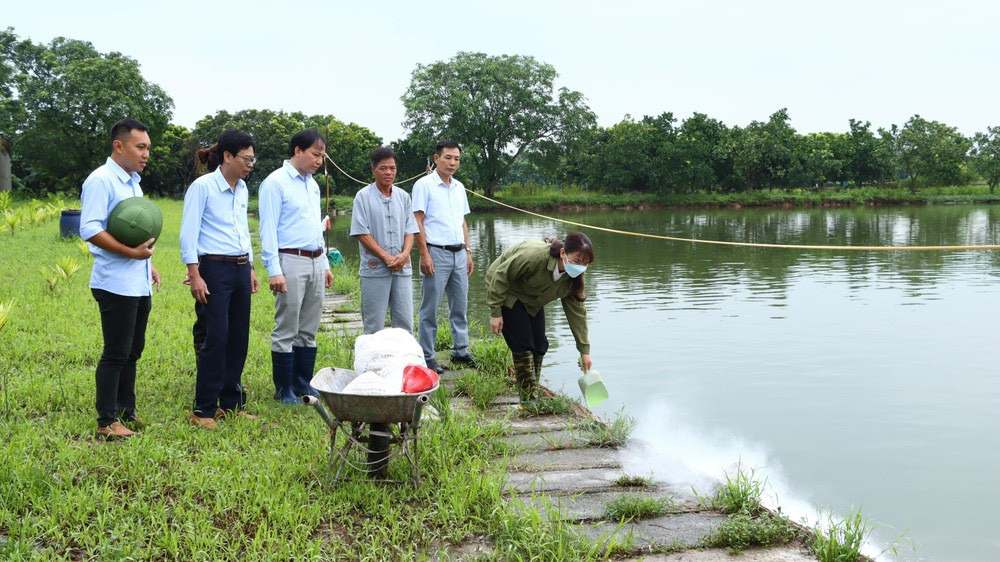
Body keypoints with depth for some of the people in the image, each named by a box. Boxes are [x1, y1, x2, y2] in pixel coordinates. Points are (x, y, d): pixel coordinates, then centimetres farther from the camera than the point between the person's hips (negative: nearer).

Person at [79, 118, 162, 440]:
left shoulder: (133, 182, 17)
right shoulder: (101, 180, -12)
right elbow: (89, 230, -21)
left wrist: (148, 264, 19)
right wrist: (132, 253, -22)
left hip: (139, 285, 9)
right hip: (116, 284, -9)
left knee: (132, 352, 14)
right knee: (116, 354, -4)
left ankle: (126, 414, 24)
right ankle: (107, 422, 4)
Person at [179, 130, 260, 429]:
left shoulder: (242, 189, 12)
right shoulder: (202, 186, -10)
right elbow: (188, 234, -12)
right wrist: (195, 276, -17)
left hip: (241, 269, 7)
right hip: (215, 269, -7)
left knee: (238, 338, 9)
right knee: (216, 339, -7)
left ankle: (232, 403, 20)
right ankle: (203, 410, 2)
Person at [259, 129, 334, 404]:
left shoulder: (312, 184, 16)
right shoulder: (276, 182, -8)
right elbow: (268, 230, -12)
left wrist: (325, 264, 20)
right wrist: (274, 270, -18)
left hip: (316, 262, 8)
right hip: (291, 261, -8)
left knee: (308, 330, 11)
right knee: (286, 331, -2)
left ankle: (303, 384, 20)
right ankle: (284, 389, 6)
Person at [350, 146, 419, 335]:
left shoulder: (403, 196, 10)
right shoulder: (363, 197, -3)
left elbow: (410, 230, 10)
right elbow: (361, 233, -7)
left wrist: (405, 254, -9)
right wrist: (386, 257, -13)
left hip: (402, 269, 4)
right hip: (375, 269, -4)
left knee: (405, 322, 7)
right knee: (374, 325, 0)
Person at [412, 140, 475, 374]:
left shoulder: (459, 187, 14)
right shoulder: (424, 185, -6)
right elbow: (418, 222, -10)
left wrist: (468, 252, 15)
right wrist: (424, 255, -15)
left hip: (459, 254, 7)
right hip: (436, 253, -7)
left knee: (460, 305, 12)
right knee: (430, 309, -1)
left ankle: (461, 350, 21)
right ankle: (427, 357, 5)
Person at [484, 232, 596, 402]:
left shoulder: (573, 278, -17)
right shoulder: (534, 255, -39)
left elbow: (576, 311, -9)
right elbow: (501, 275, -29)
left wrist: (584, 350, -8)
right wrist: (495, 313, -25)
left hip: (532, 300, 7)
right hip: (507, 292, -7)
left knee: (539, 345, 1)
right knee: (523, 344, -15)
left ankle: (534, 394, 13)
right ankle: (527, 398, -9)